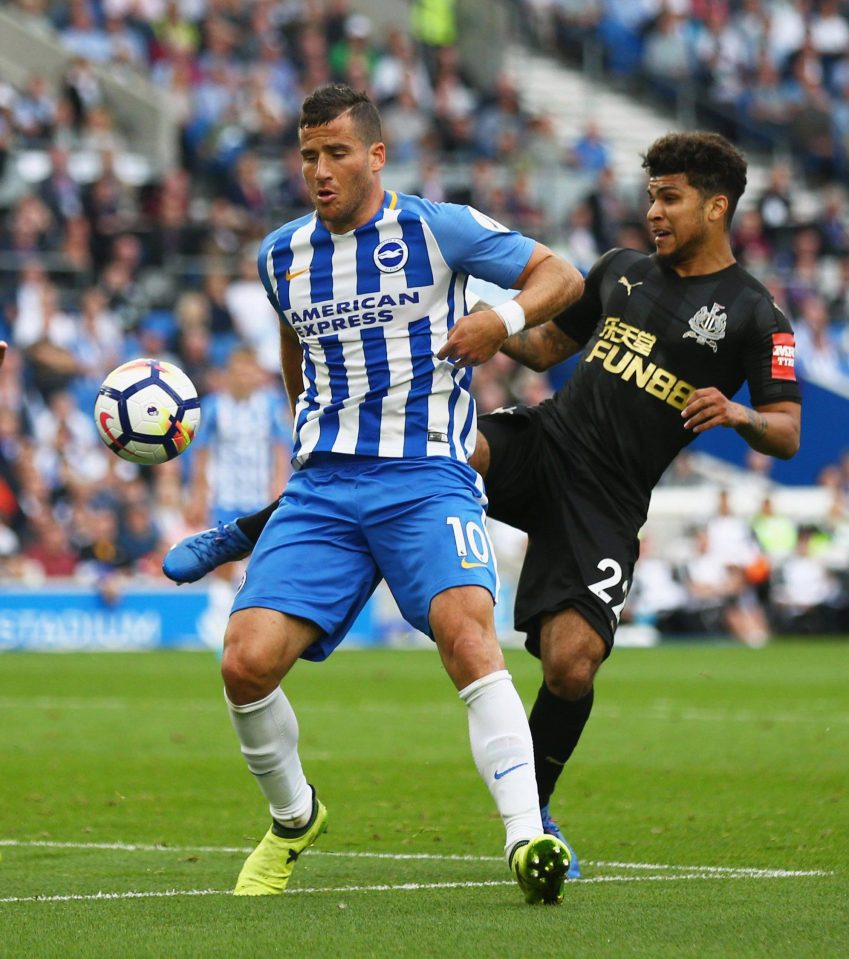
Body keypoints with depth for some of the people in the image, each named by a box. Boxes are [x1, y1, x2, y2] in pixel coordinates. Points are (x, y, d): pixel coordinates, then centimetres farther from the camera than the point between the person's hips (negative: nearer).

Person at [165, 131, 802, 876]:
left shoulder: (752, 315, -2)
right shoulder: (622, 271, 14)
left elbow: (788, 435, -5)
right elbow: (549, 344, 28)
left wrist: (738, 414, -26)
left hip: (604, 503, -3)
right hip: (539, 440, 3)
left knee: (571, 662, -16)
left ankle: (531, 810, 12)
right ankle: (245, 534, -16)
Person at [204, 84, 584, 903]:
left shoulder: (437, 229, 0)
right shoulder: (281, 256, 14)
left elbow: (561, 275, 4)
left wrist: (505, 319, -14)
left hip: (426, 478, -4)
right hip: (320, 488, 4)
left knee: (466, 628, -30)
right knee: (246, 661, -13)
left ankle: (527, 840, -36)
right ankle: (292, 819, 15)